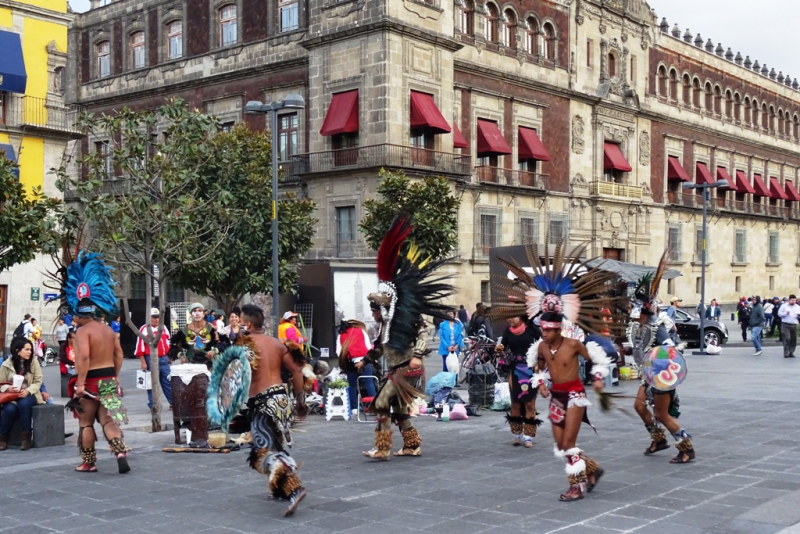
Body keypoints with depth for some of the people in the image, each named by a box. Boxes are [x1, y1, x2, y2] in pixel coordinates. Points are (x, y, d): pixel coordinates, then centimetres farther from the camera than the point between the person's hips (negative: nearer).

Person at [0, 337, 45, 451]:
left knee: (23, 404, -35)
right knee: (10, 409, -32)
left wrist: (27, 391, -21)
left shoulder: (34, 362, -1)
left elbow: (38, 382, -3)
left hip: (29, 395, 0)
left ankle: (27, 437, -23)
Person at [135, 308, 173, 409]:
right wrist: (143, 362, -11)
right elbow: (140, 348, -9)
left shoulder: (164, 328, 11)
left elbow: (168, 343, 21)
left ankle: (174, 402, 14)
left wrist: (169, 357, 20)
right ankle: (153, 405, 10)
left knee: (168, 382, 8)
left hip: (164, 359, 5)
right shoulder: (144, 329, -7)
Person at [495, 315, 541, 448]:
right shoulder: (508, 331, 2)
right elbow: (503, 347, 3)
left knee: (529, 403, 1)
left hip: (531, 370, -3)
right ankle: (517, 435, 18)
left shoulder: (531, 328, -7)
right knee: (515, 403, 7)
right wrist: (499, 348, -20)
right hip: (515, 371, 3)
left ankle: (528, 437, 6)